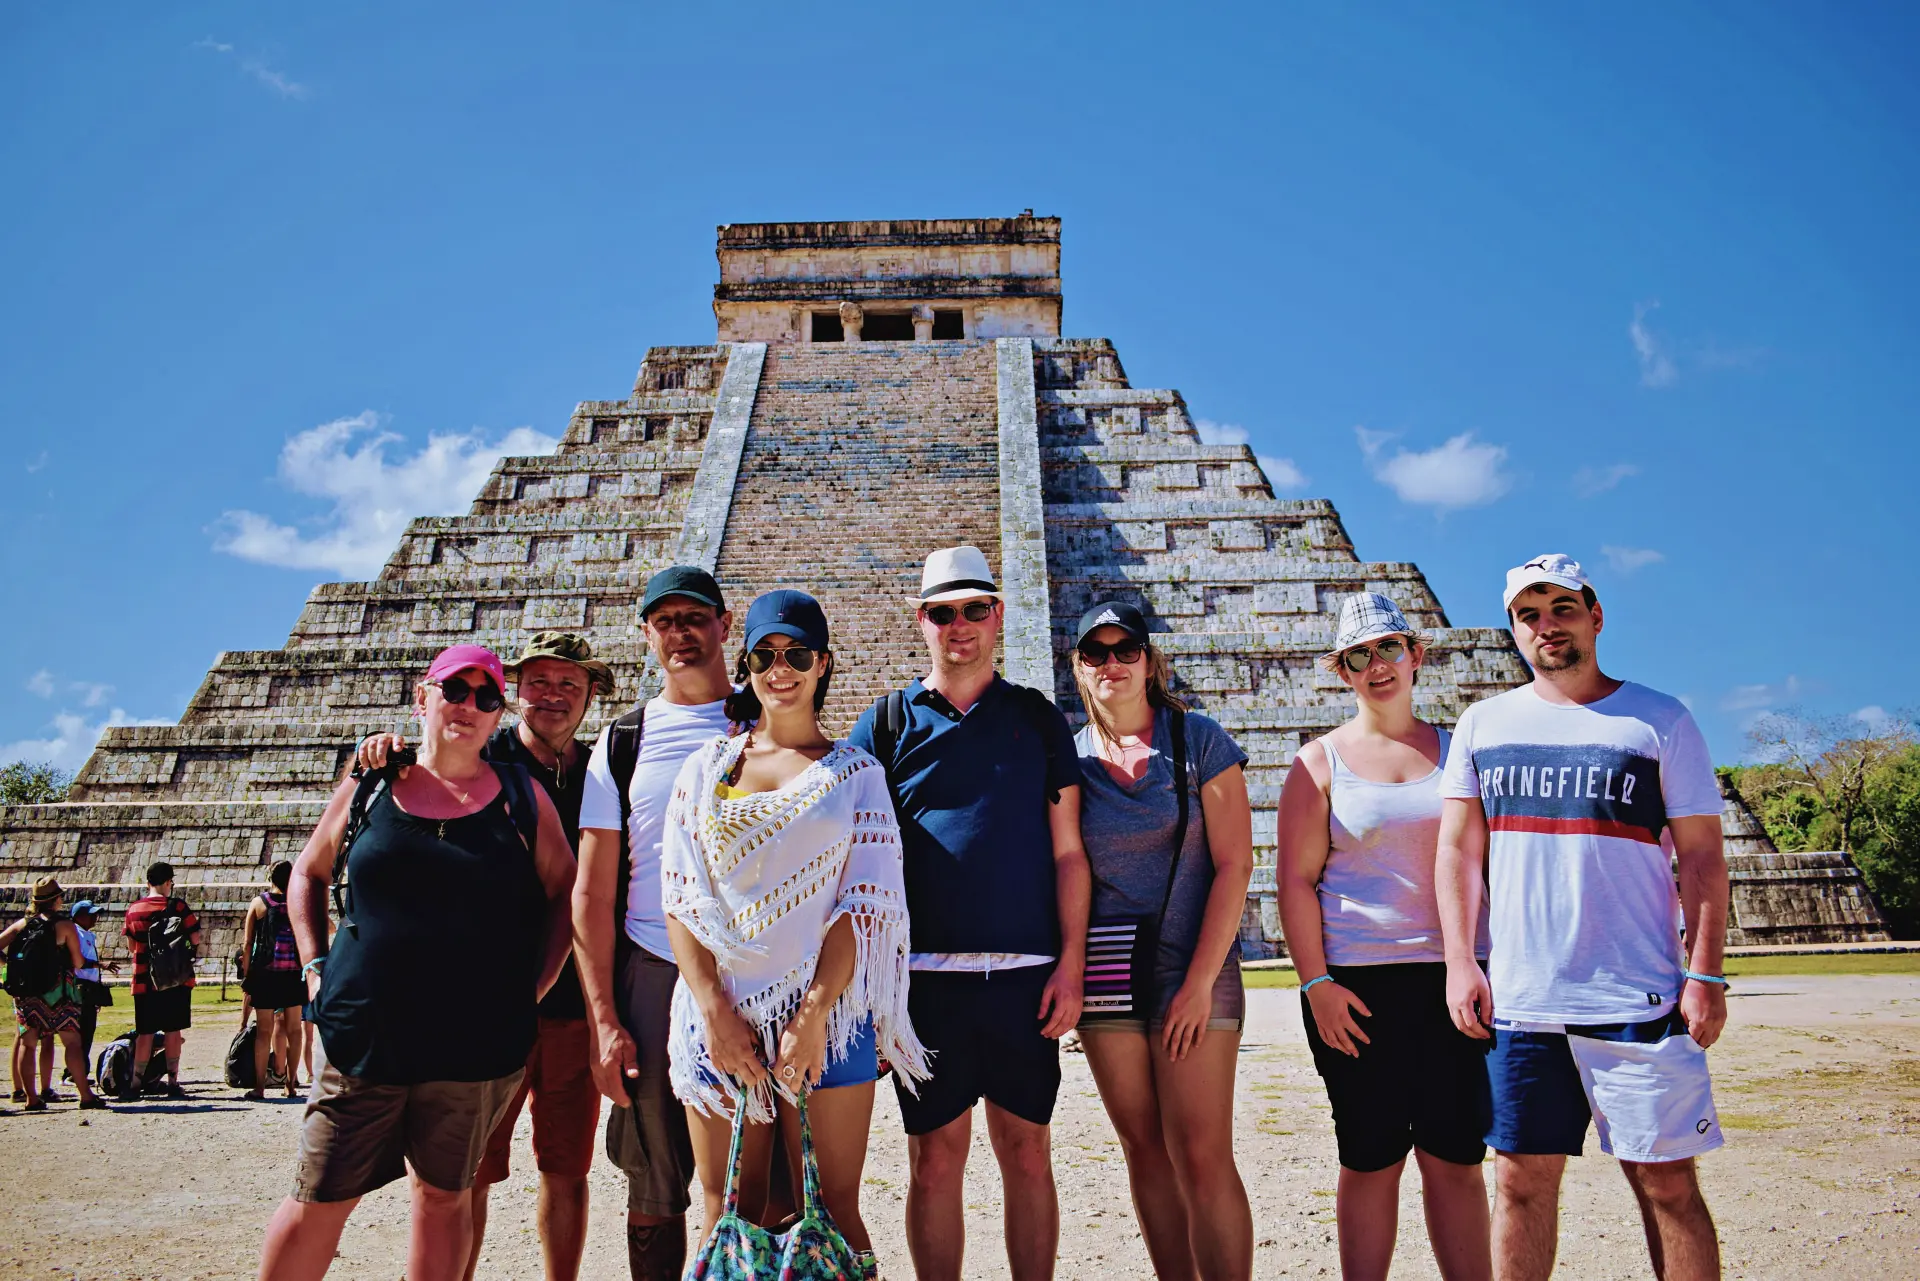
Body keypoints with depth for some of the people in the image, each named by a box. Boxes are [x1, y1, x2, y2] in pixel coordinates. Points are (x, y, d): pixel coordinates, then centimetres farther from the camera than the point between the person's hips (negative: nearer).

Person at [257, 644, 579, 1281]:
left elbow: (564, 893, 7)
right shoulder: (368, 785, 6)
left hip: (478, 1044, 0)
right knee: (321, 1199, 5)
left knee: (444, 1195, 11)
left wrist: (532, 987, -1)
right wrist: (315, 966, 8)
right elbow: (309, 872, 18)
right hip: (365, 1034, 1)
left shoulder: (521, 797, 3)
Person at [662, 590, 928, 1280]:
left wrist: (814, 1015, -11)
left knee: (832, 1212, 1)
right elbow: (680, 895, 4)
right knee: (730, 1214, 7)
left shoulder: (856, 772, 6)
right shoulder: (707, 766, 10)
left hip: (827, 1011, -1)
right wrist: (714, 1010, -7)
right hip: (721, 1012, 2)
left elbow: (866, 902, -2)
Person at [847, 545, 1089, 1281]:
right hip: (925, 973, 0)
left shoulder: (1038, 719, 8)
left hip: (1026, 974, 1)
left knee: (1027, 1154, 8)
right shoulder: (888, 722, 7)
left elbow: (1067, 852, 6)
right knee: (934, 1159, 6)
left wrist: (1071, 962, -2)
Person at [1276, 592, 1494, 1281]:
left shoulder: (1455, 750, 12)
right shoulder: (1320, 760, 5)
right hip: (1356, 979, -2)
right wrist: (1316, 983, -8)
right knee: (1371, 1159, 4)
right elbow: (1296, 880, 0)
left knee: (1456, 1158, 5)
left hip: (1453, 975, 2)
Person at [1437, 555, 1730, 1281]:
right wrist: (1460, 962, 0)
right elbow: (1458, 848, 8)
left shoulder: (1660, 721, 4)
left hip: (1639, 1001, -2)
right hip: (1517, 1002, 2)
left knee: (1666, 1181, 1)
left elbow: (1702, 857, 2)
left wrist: (1705, 975, -5)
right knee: (1522, 1180, 8)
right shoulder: (1484, 725, 10)